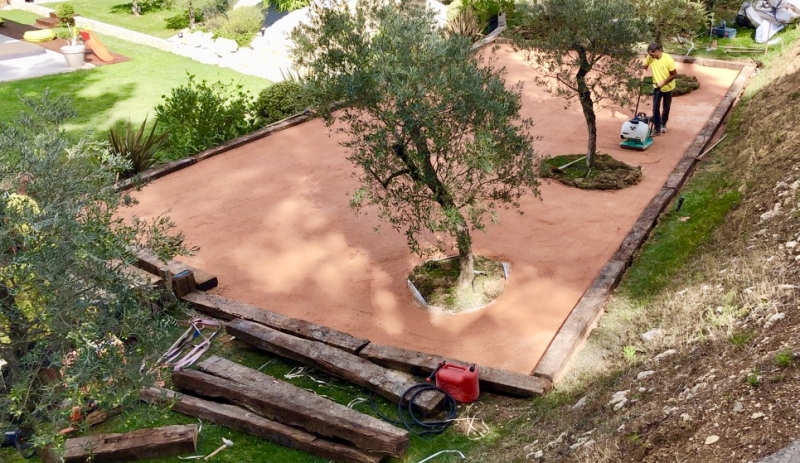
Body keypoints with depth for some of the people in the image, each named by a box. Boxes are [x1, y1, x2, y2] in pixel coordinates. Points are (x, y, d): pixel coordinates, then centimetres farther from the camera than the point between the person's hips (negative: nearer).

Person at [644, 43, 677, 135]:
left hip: (667, 87, -2)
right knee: (655, 108, -4)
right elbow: (645, 67, 3)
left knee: (666, 108, 14)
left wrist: (663, 82, -25)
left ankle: (663, 124, 35)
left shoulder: (668, 59, -27)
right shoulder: (650, 57, -16)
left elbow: (674, 74, -19)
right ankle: (656, 128, 2)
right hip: (657, 87, 3)